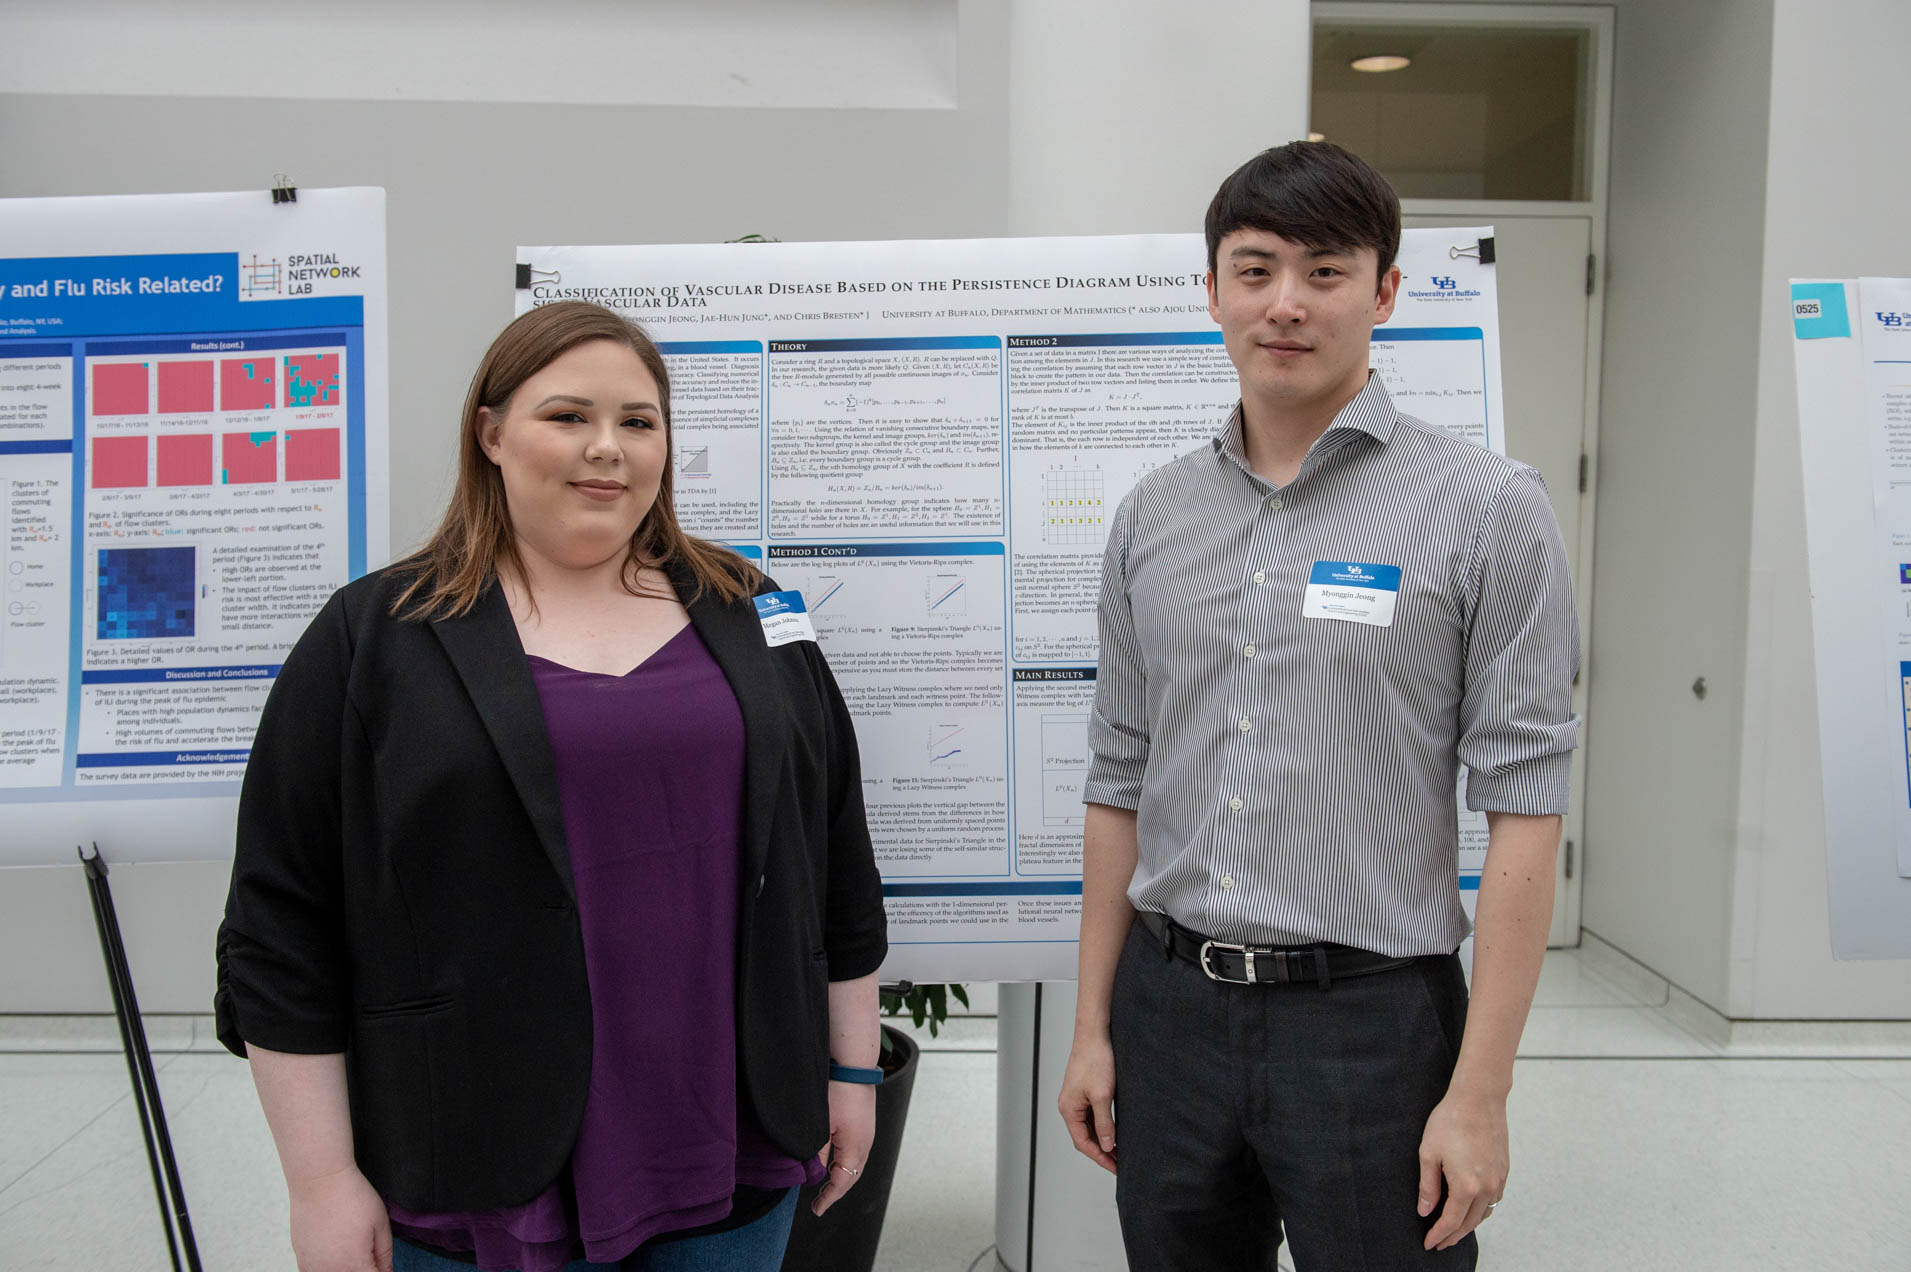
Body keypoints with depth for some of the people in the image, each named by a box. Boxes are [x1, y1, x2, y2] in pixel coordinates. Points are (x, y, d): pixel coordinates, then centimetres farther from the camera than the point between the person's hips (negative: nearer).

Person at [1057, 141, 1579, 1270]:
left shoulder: (1486, 509, -6)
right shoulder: (1153, 517, 6)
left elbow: (1524, 810, -8)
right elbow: (1122, 784, 10)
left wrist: (1480, 1092, -12)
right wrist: (1093, 1028, 9)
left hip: (1370, 1018, -3)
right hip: (1169, 1009, 4)